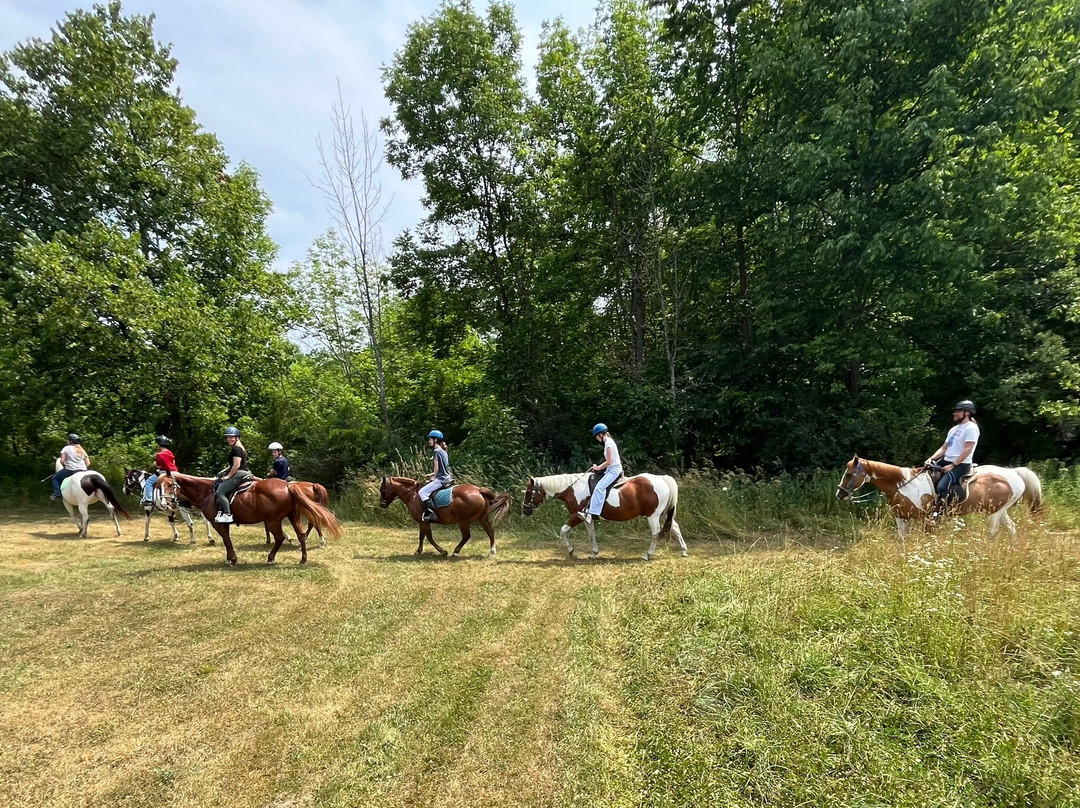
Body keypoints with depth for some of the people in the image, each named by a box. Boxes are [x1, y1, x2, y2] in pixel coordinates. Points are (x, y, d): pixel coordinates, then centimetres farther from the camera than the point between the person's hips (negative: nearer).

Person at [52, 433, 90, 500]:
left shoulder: (66, 448, -2)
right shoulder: (82, 450, 13)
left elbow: (62, 461, -8)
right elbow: (88, 463, 9)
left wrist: (65, 467, 9)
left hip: (70, 470, -5)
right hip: (83, 471, 5)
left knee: (55, 478, 17)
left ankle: (58, 493, 5)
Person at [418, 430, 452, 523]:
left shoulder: (437, 451, -12)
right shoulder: (443, 451, 16)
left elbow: (436, 468, -13)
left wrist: (433, 477, 2)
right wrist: (432, 475, 16)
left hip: (441, 479, -10)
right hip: (446, 478, 10)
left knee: (422, 492, -15)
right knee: (422, 486, 24)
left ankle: (432, 514, -20)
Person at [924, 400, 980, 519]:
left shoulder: (971, 428, -8)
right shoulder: (954, 429, 19)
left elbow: (967, 450, -16)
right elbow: (944, 448, 19)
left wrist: (952, 465, -20)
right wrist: (931, 458, 2)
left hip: (961, 465, -10)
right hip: (945, 462, 10)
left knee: (942, 487, -30)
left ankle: (937, 515, -24)